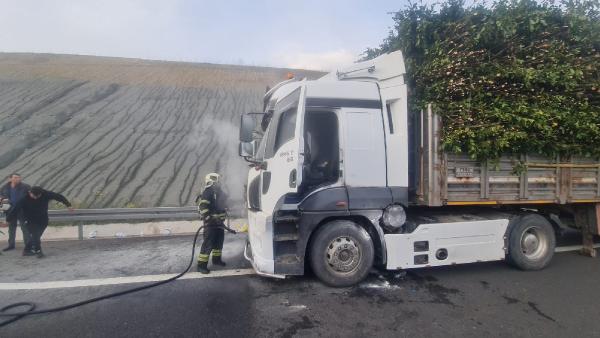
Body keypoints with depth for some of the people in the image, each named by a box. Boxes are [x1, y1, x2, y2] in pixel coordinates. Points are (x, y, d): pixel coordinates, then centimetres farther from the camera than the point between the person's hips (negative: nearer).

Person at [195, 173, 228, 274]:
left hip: (219, 222, 9)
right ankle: (201, 265, -4)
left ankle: (216, 259, 34)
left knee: (219, 241, 18)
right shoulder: (207, 193, -16)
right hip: (210, 223, -9)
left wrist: (223, 216, 23)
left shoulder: (219, 192, 13)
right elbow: (203, 208, -23)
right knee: (208, 244, -9)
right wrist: (209, 219, -27)